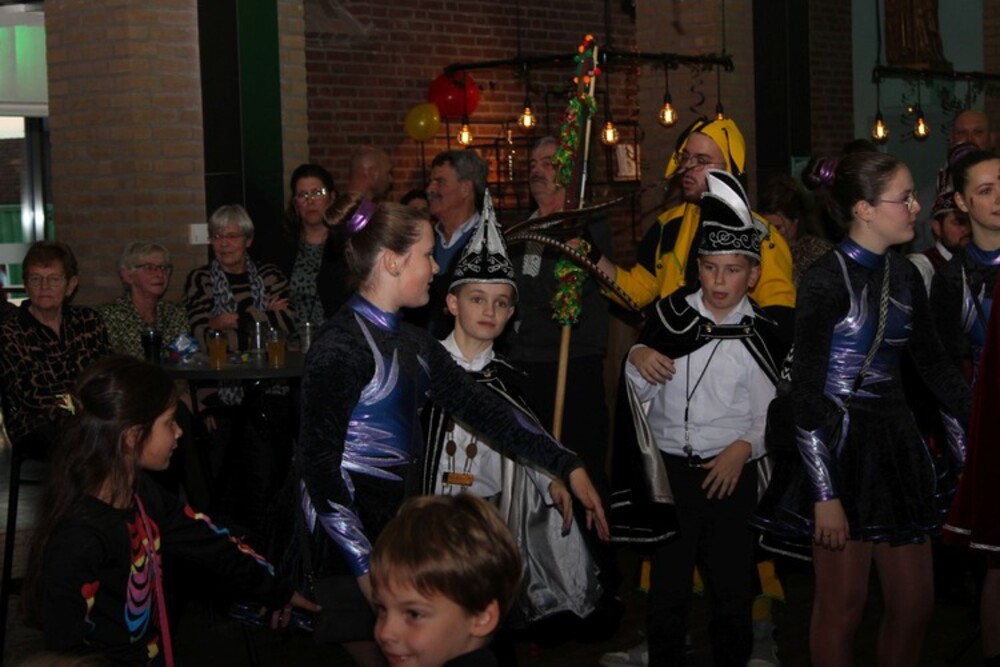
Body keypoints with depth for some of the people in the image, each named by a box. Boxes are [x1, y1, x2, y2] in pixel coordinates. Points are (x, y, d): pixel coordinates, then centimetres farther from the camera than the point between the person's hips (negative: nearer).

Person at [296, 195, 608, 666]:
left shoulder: (412, 342, 12)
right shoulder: (343, 343, -15)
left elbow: (477, 406, 11)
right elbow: (317, 459, -18)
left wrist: (568, 467, 6)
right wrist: (365, 565, -22)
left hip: (401, 520, 8)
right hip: (353, 530, -8)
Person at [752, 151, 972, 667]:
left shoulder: (904, 276, 8)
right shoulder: (826, 280, -13)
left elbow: (932, 363, 18)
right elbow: (806, 390, -15)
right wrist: (825, 493, -18)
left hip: (895, 442, 7)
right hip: (841, 447, -7)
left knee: (914, 603, 8)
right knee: (844, 605, 2)